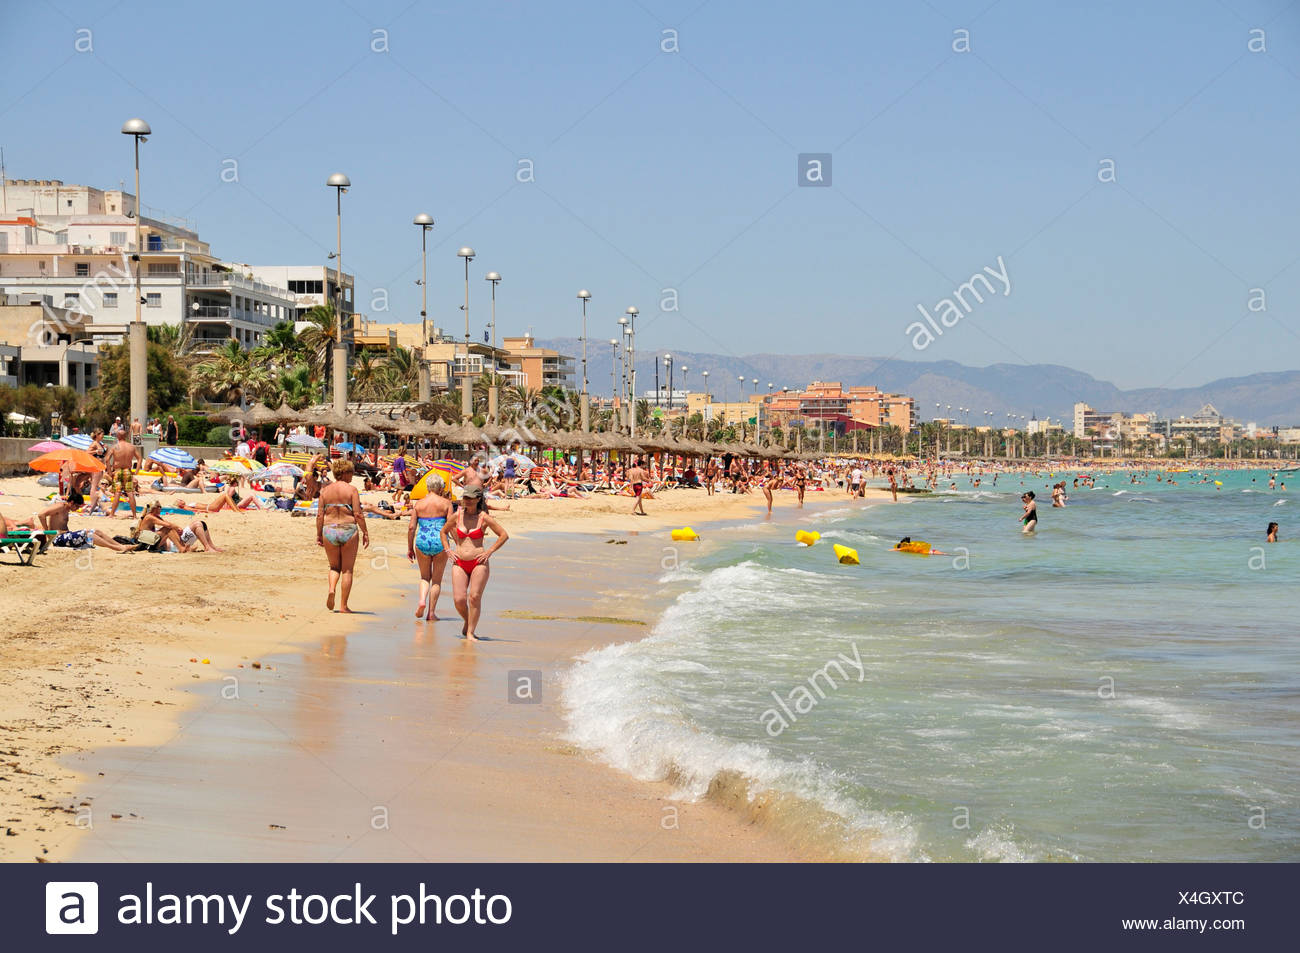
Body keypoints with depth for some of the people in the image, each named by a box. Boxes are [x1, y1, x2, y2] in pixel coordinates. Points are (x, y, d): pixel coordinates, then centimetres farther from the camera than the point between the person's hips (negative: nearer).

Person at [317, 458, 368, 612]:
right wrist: (365, 533, -3)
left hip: (329, 531, 3)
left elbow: (320, 515, 3)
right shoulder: (351, 490, -6)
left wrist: (319, 535, 11)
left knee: (334, 566, 20)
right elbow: (358, 514, -11)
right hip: (348, 530, -3)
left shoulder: (325, 490, 4)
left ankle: (332, 589, -10)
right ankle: (343, 605, 6)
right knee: (347, 569, 7)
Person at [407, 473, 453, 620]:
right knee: (437, 579, 11)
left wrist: (410, 548, 9)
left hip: (422, 542, 1)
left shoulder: (418, 504, 4)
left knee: (425, 577, 19)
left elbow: (411, 527, 1)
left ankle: (422, 600, -7)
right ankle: (431, 612, 9)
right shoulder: (446, 503, 0)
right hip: (440, 542, -1)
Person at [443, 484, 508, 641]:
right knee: (459, 600, -8)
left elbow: (504, 535, 2)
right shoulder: (457, 516, 7)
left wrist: (489, 551, -5)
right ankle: (467, 622, 22)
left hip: (479, 563, -2)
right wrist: (448, 550, 10)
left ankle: (470, 632, -1)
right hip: (460, 563, 2)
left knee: (475, 597, -11)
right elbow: (444, 531, 24)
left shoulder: (484, 518, -2)